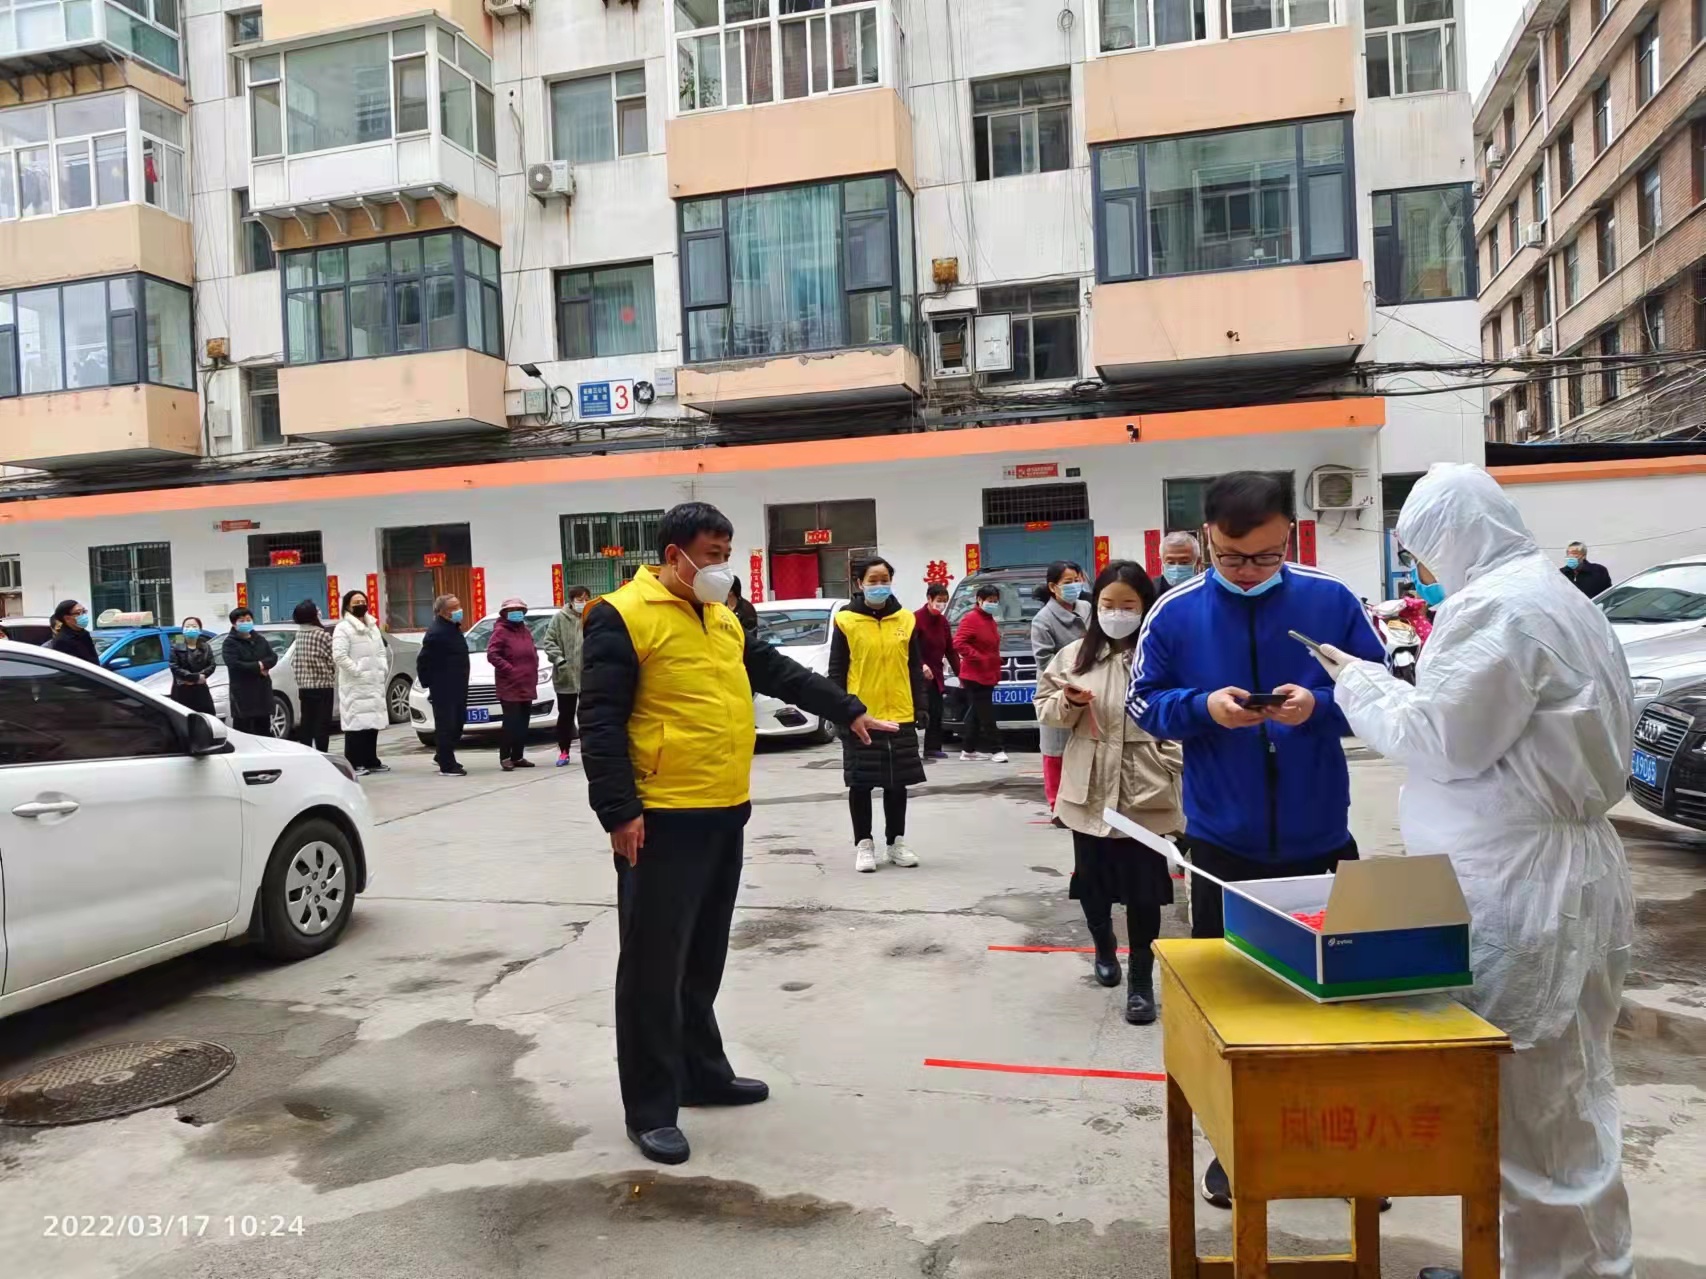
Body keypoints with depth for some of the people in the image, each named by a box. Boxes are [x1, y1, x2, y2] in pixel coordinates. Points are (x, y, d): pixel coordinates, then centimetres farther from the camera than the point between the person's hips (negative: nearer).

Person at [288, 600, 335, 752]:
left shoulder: (299, 635, 6)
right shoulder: (323, 635, -12)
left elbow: (294, 661, 8)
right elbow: (332, 660, -8)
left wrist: (301, 677, 16)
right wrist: (331, 674, 10)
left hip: (304, 686, 6)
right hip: (322, 685, -6)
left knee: (306, 723, 10)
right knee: (322, 724, -3)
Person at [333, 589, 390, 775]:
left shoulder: (373, 627, 17)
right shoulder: (343, 628, -8)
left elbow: (381, 651, 22)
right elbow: (339, 656, -18)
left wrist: (383, 669, 7)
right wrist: (358, 671, -19)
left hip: (375, 684, 8)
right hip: (354, 686, -8)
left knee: (372, 723, 11)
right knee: (355, 724, -9)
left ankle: (371, 761, 19)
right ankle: (353, 764, -7)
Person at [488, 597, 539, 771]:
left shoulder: (525, 631, 18)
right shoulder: (500, 631, -7)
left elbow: (533, 651, 26)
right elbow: (492, 655, -17)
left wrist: (534, 669, 11)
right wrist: (510, 669, -18)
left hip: (527, 685, 8)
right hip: (509, 686, -8)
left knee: (523, 723, 9)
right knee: (511, 723, -10)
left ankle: (518, 756, 17)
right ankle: (505, 757, -3)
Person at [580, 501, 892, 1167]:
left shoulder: (722, 619, 15)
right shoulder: (623, 617, -10)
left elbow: (781, 673, 25)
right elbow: (600, 723, -14)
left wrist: (849, 712, 24)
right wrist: (619, 812, -19)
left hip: (723, 814, 8)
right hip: (661, 821, -8)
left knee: (703, 959, 18)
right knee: (654, 966, 0)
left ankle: (703, 1073, 32)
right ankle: (650, 1108, 10)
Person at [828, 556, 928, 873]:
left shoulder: (906, 620, 5)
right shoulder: (846, 621, -4)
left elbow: (915, 668, 10)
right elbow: (836, 671, -3)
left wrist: (921, 707, 5)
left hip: (900, 717, 3)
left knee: (897, 783, 11)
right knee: (861, 784, 6)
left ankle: (896, 842, 24)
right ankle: (864, 845, 17)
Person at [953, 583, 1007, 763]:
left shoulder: (991, 620, 15)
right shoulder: (971, 618, -13)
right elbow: (958, 643, -22)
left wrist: (996, 670, 15)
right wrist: (979, 658, -23)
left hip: (987, 676, 9)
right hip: (975, 676, -9)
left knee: (976, 714, 13)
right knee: (987, 715, -8)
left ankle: (969, 750, 19)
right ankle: (996, 750, -5)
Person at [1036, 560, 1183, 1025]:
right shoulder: (1074, 655, 4)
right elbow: (1045, 710, 11)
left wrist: (1175, 780, -15)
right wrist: (1067, 702, -11)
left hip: (1144, 793, -3)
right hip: (1088, 791, 4)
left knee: (1143, 889, 2)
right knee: (1092, 880, 16)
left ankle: (1142, 981, 15)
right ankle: (1104, 949, 42)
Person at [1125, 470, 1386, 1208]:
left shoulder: (1332, 601, -5)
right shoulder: (1175, 613, -5)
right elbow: (1144, 703, 0)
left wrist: (1321, 704, -19)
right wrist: (1202, 707, -19)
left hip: (1318, 836, 0)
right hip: (1222, 839, 0)